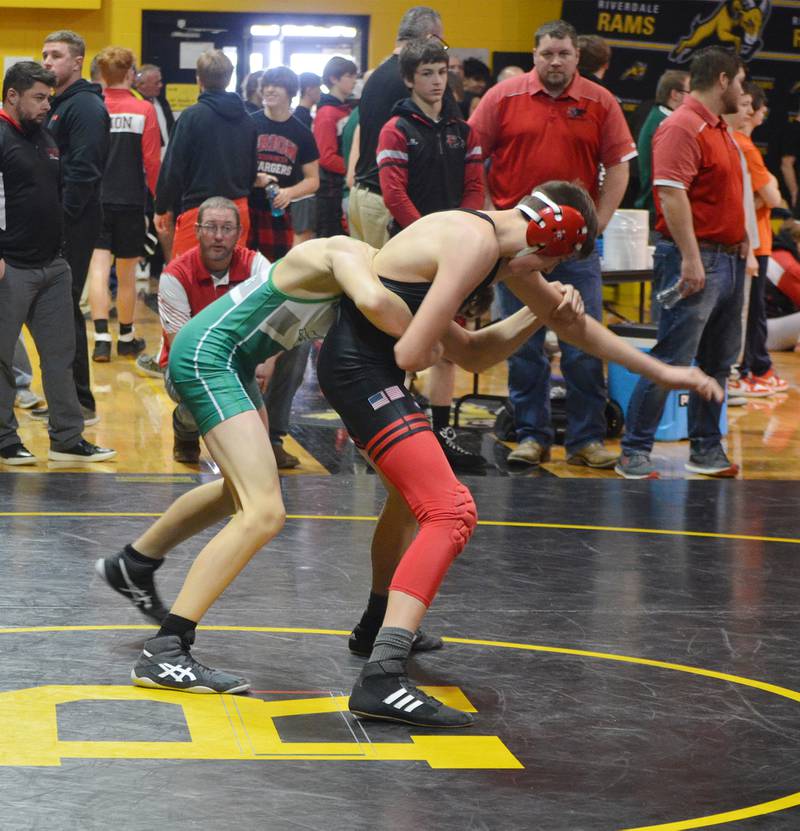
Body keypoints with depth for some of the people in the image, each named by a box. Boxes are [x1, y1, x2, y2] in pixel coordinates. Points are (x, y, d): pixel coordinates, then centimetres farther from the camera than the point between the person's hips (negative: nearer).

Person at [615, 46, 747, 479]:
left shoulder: (719, 130, 18)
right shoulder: (682, 127, -13)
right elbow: (671, 193, -21)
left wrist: (741, 246, 20)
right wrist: (691, 257, -25)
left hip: (729, 259, 10)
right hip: (696, 260, -10)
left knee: (718, 362, 12)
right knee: (671, 359, -9)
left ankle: (707, 449, 19)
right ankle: (634, 452, -5)